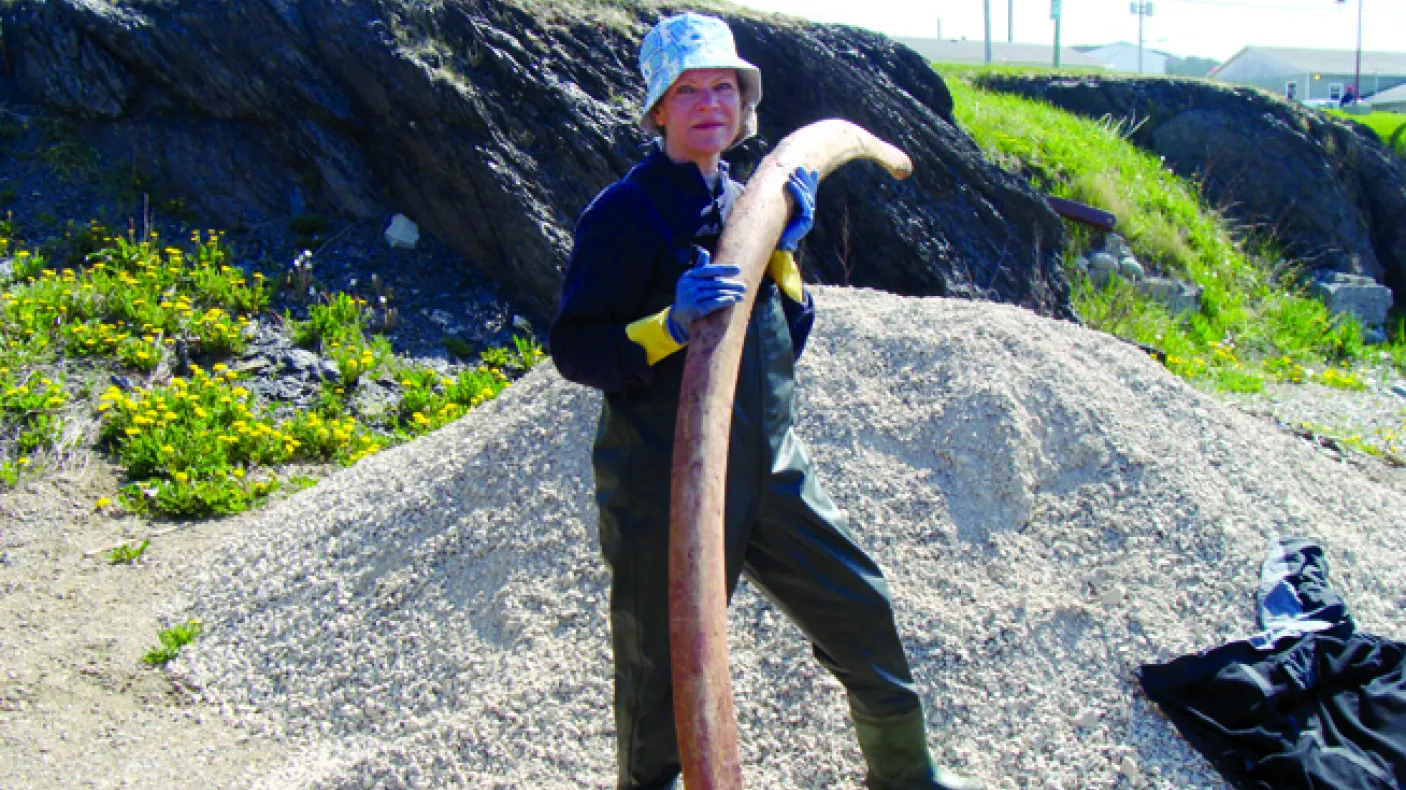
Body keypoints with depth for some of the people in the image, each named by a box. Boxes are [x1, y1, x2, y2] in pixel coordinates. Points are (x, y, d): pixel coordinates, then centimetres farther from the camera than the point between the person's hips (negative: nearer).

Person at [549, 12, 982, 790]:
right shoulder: (623, 212, -10)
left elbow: (785, 341, 10)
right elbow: (572, 348, -15)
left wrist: (784, 250, -5)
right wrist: (670, 324, -30)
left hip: (769, 467, 7)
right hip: (665, 486, -6)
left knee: (862, 611, 15)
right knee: (663, 667, 6)